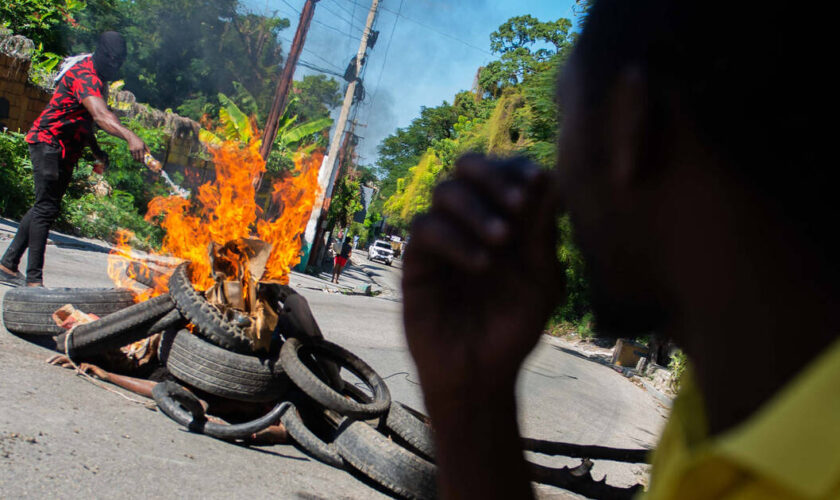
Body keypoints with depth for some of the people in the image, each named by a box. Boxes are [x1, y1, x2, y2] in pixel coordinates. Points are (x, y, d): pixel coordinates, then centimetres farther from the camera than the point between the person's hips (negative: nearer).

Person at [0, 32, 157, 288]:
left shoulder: (99, 79, 11)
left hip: (67, 149, 10)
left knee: (44, 207, 13)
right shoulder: (84, 75, -21)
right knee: (47, 207, -13)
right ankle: (34, 279, -11)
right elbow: (100, 115, -40)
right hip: (48, 141, -10)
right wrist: (129, 136, -55)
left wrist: (96, 150, 21)